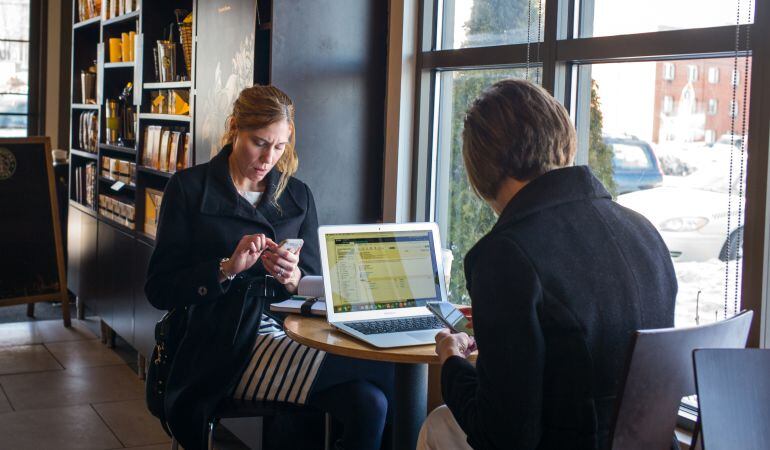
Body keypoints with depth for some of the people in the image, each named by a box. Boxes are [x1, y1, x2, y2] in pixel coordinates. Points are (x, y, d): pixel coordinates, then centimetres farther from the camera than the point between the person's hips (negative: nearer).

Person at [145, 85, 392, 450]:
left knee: (370, 403, -28)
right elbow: (159, 289, -1)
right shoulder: (189, 187, 3)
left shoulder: (298, 196, 14)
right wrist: (227, 268, -16)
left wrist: (292, 278, -9)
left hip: (293, 336, 5)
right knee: (376, 371, -29)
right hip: (227, 349, -5)